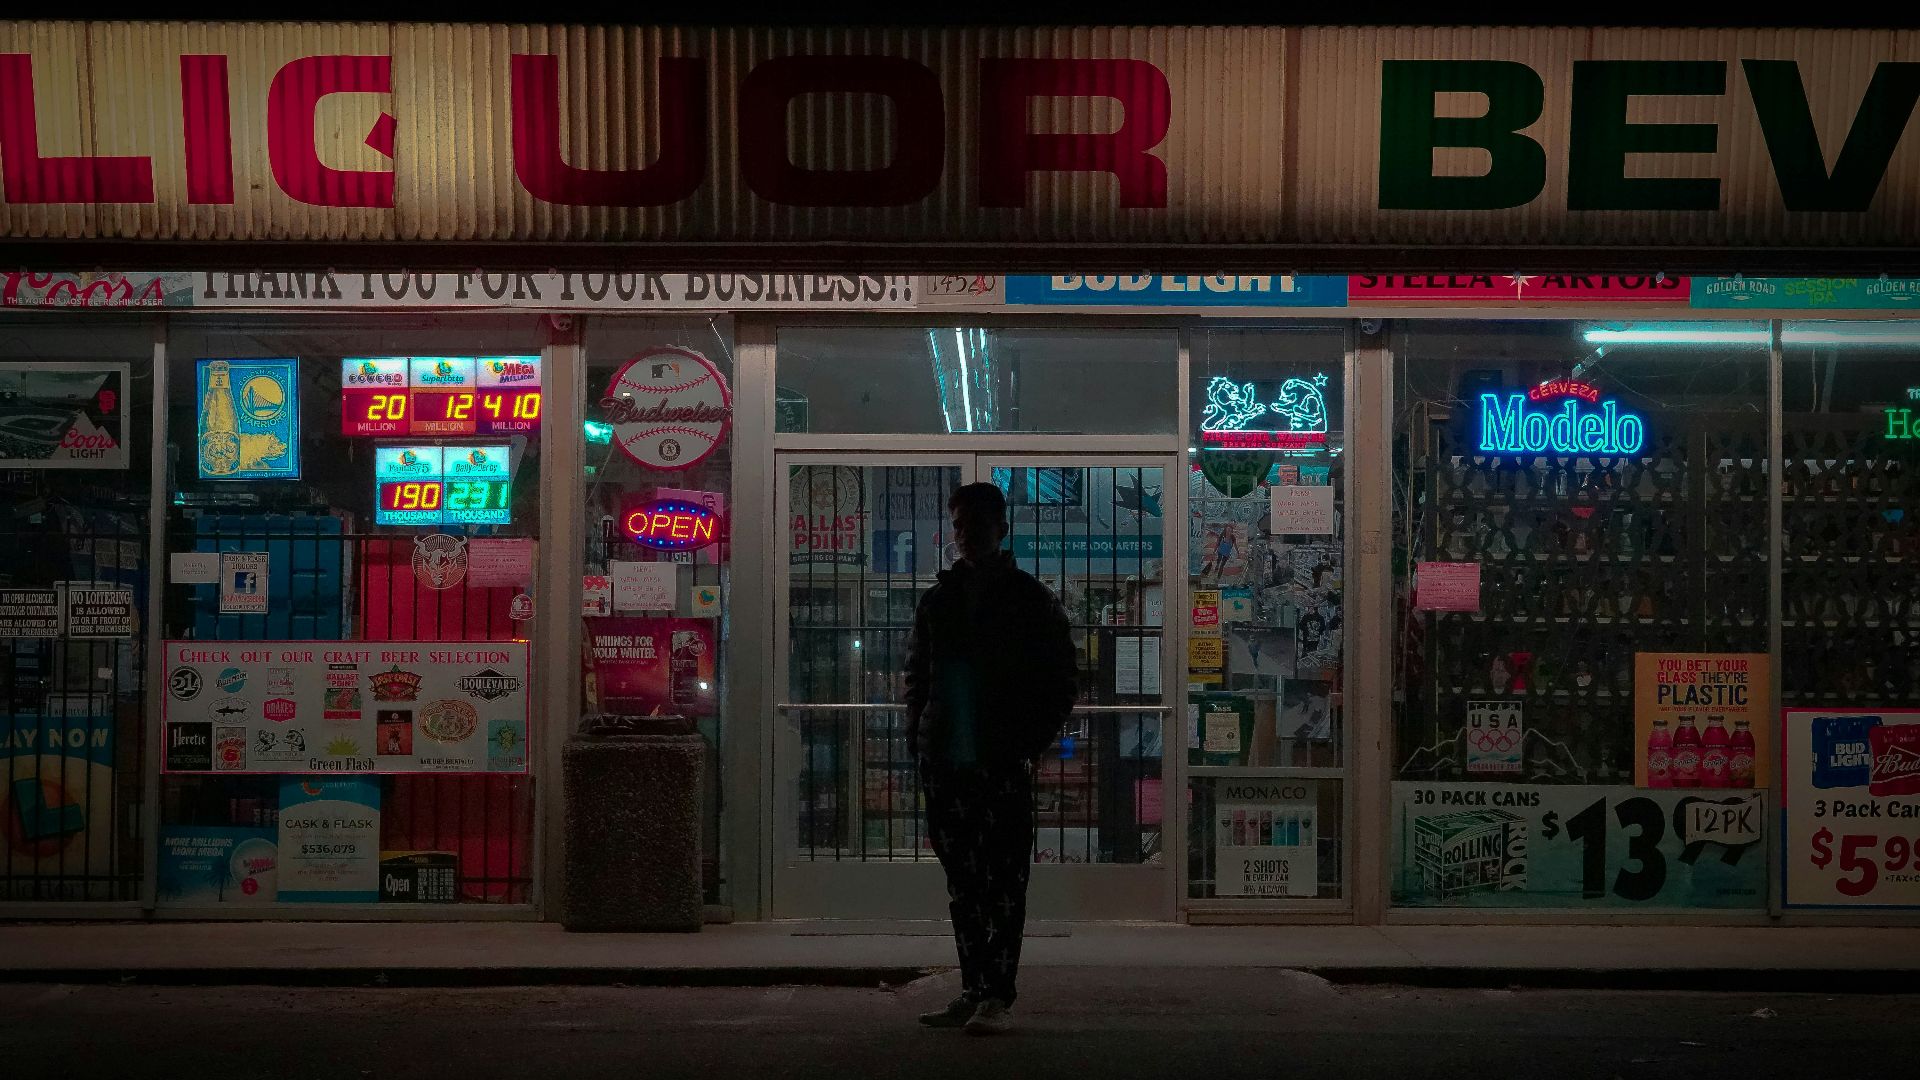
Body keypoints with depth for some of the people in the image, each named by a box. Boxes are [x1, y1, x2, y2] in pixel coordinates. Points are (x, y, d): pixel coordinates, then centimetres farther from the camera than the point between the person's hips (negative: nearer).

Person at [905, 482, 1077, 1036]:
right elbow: (917, 675, 17)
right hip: (947, 762, 5)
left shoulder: (1030, 600, 2)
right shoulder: (937, 600, 13)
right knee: (962, 881, 9)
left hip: (1004, 763, -5)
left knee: (1004, 881, -5)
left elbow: (1060, 679, 1)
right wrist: (918, 741, 4)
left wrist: (1029, 742, -9)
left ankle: (998, 996, -5)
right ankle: (973, 991, 16)